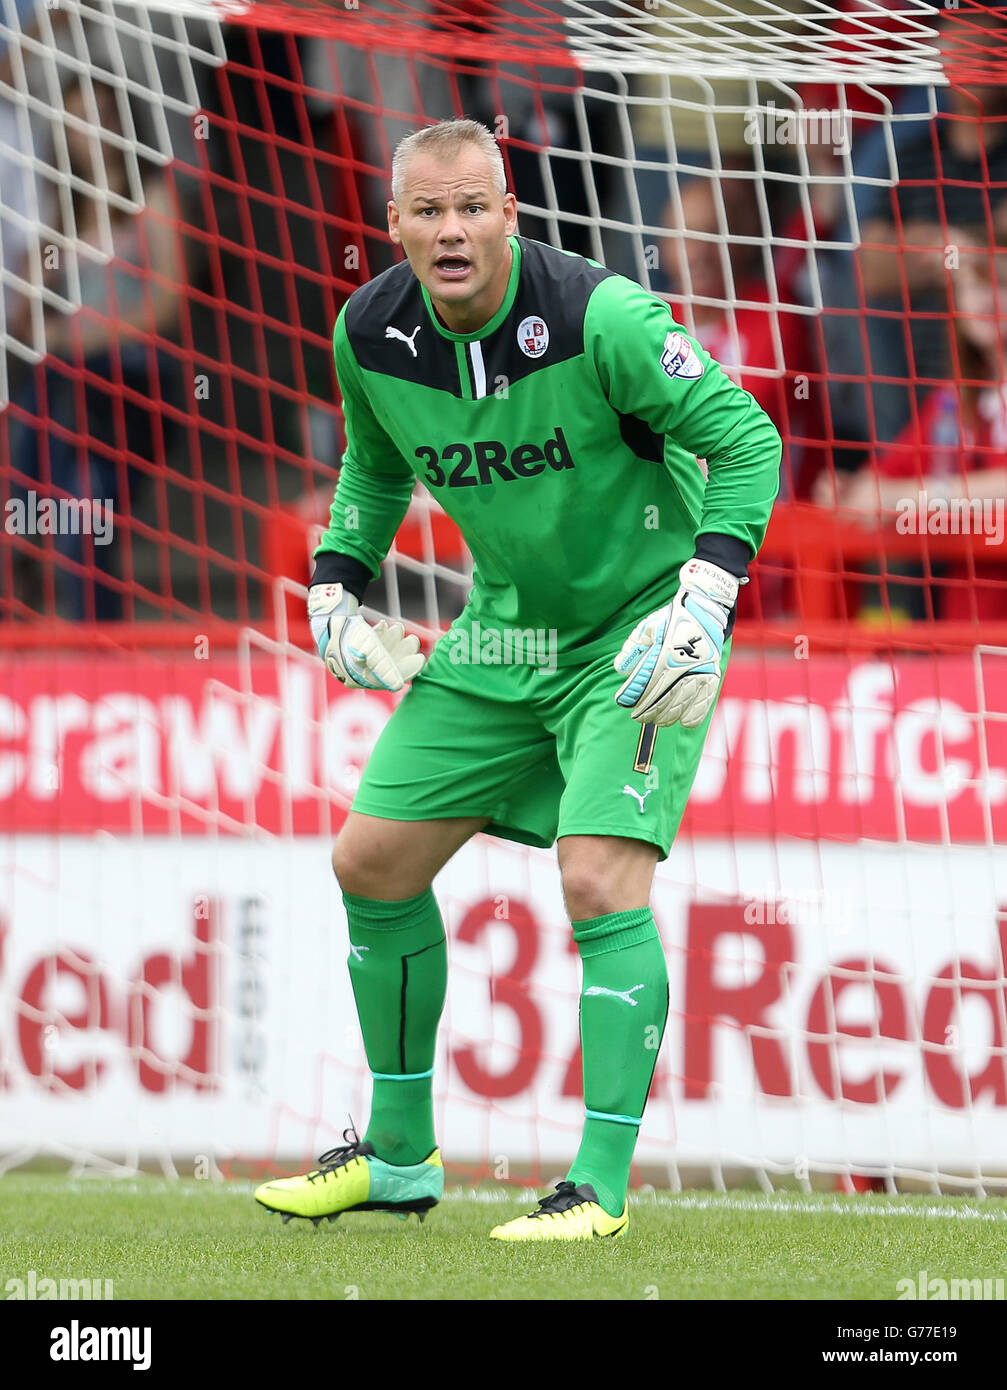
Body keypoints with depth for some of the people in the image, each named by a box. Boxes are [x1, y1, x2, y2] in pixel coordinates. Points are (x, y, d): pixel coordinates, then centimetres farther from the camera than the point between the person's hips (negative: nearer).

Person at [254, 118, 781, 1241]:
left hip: (638, 634, -6)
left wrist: (704, 600, -28)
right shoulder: (370, 335, -8)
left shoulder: (599, 318, -26)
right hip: (502, 635, 6)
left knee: (600, 880, -21)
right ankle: (399, 1157, 22)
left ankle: (601, 1187, -13)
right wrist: (336, 585, 4)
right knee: (373, 862, 6)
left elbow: (744, 435, -18)